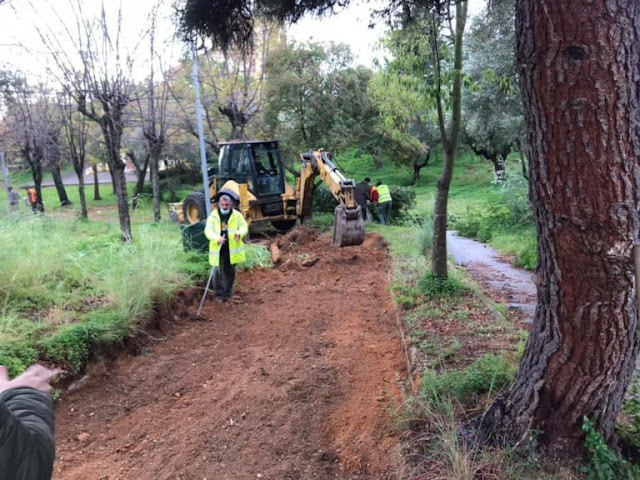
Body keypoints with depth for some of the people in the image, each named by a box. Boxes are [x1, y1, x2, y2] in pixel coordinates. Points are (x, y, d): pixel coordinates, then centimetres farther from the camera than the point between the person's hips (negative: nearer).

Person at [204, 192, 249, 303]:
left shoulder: (236, 215, -1)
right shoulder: (213, 216, -3)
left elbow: (244, 226, -2)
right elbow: (208, 231, -8)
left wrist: (239, 233, -26)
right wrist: (217, 238, -27)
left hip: (232, 249, 1)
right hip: (218, 249, -1)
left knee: (230, 271, 11)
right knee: (218, 271, -1)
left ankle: (227, 293, 26)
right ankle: (219, 294, 12)